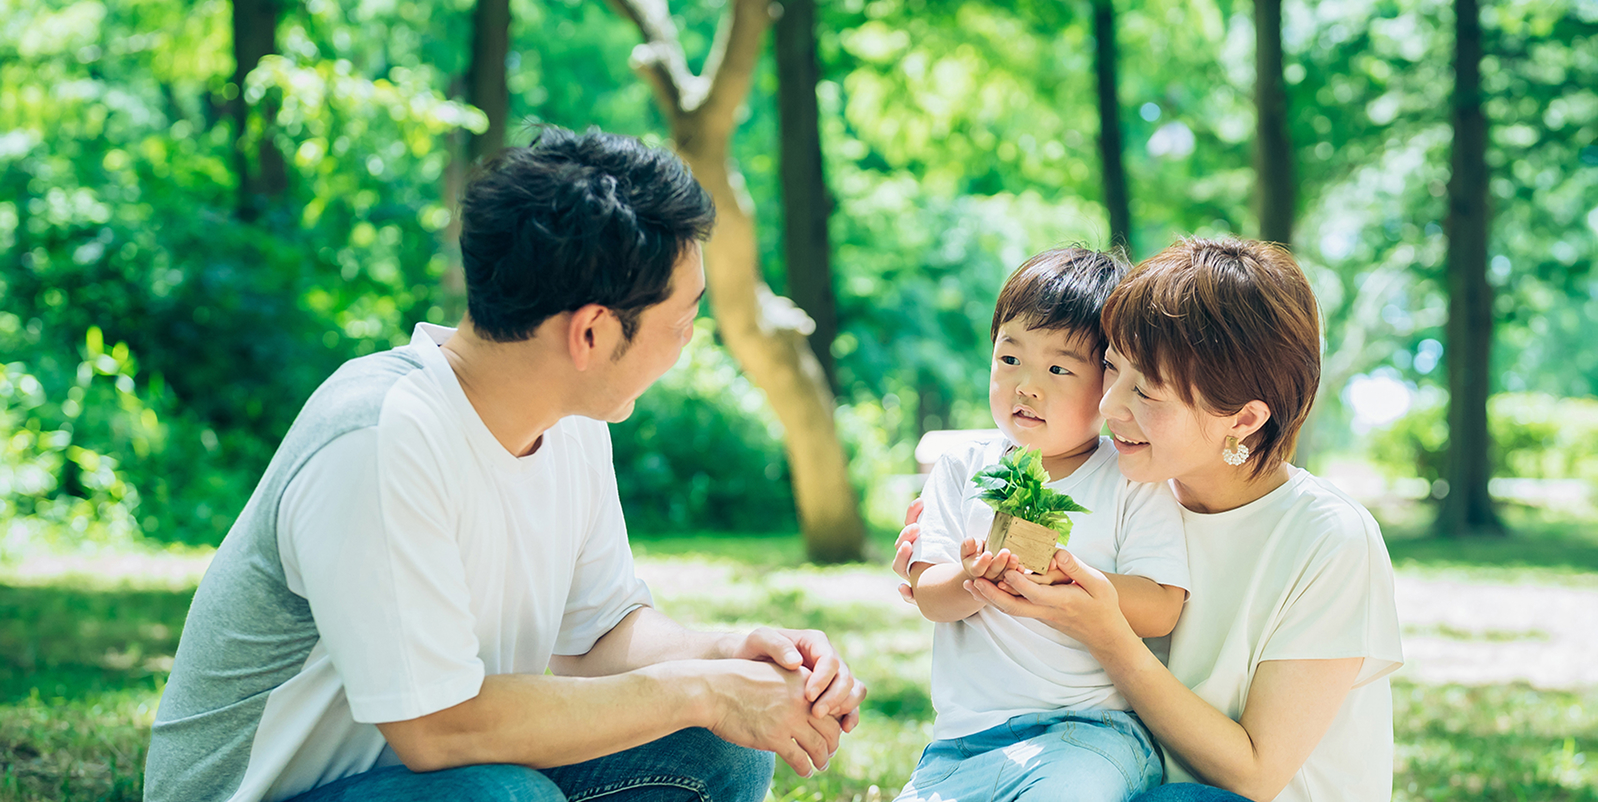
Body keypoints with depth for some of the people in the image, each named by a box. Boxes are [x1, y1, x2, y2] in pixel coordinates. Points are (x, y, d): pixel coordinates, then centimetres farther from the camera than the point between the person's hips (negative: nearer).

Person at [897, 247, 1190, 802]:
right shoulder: (962, 470, 10)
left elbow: (1161, 610, -8)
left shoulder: (1134, 482, 1)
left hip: (1092, 726, -3)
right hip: (965, 730, 3)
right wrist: (974, 580, -22)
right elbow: (930, 596, 2)